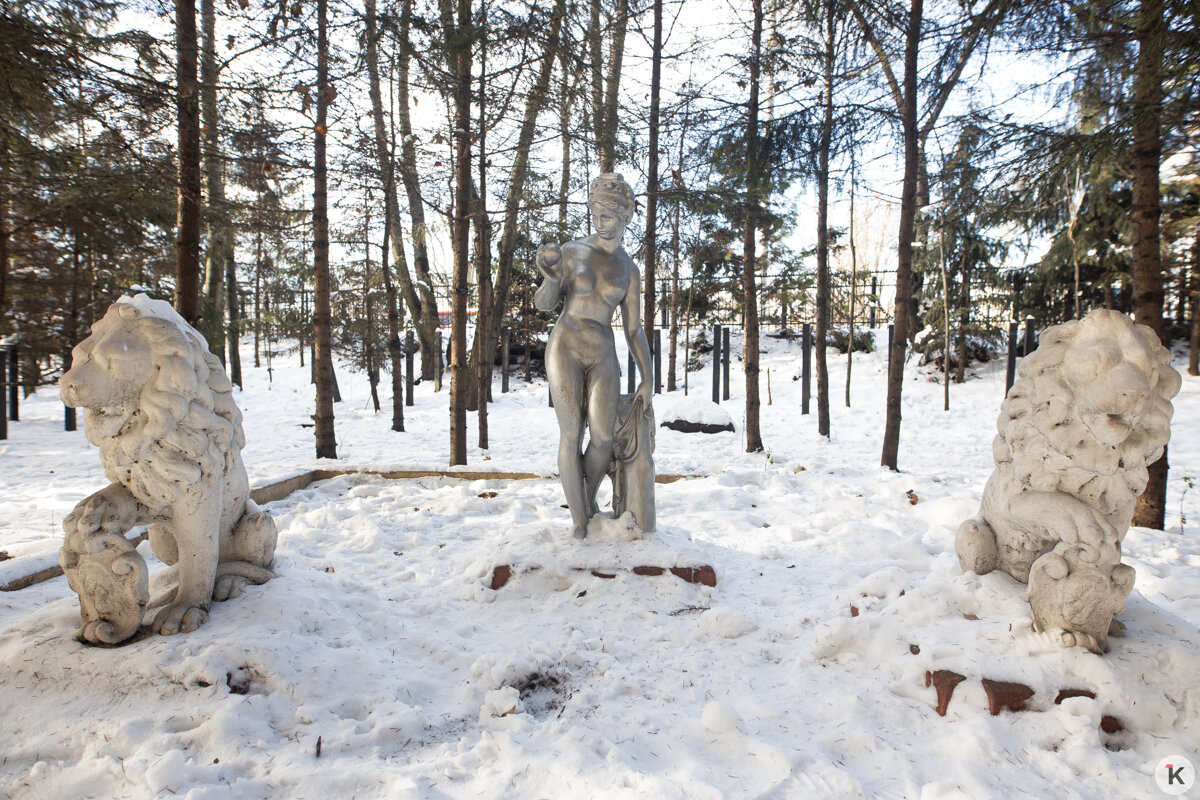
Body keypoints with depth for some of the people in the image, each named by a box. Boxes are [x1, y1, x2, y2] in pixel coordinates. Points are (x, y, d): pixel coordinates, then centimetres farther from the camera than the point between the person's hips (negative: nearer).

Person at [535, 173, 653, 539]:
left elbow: (634, 329, 7)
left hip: (603, 357, 2)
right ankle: (579, 521, 7)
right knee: (571, 433, -6)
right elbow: (544, 304, 1)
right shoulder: (570, 251, 1)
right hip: (565, 348, -2)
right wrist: (551, 277, -22)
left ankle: (589, 498, 20)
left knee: (603, 437, -11)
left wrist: (647, 381, 3)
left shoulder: (629, 269, 7)